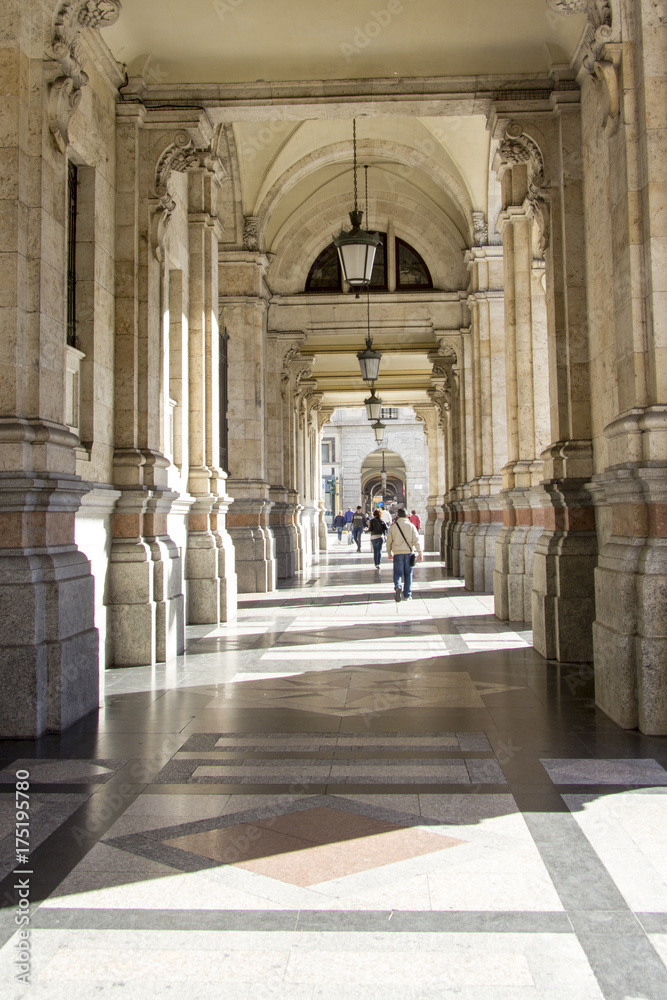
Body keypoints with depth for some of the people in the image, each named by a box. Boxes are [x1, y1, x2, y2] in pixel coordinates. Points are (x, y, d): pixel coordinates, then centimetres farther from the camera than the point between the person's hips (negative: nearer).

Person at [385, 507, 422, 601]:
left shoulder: (393, 526, 2)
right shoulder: (411, 526, 1)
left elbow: (389, 541, 6)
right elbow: (416, 540, -5)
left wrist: (389, 553, 18)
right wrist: (419, 553, -3)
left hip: (397, 553, -1)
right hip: (408, 552, 1)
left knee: (397, 572, 4)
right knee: (408, 574, 10)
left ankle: (397, 586, -27)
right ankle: (407, 595, 12)